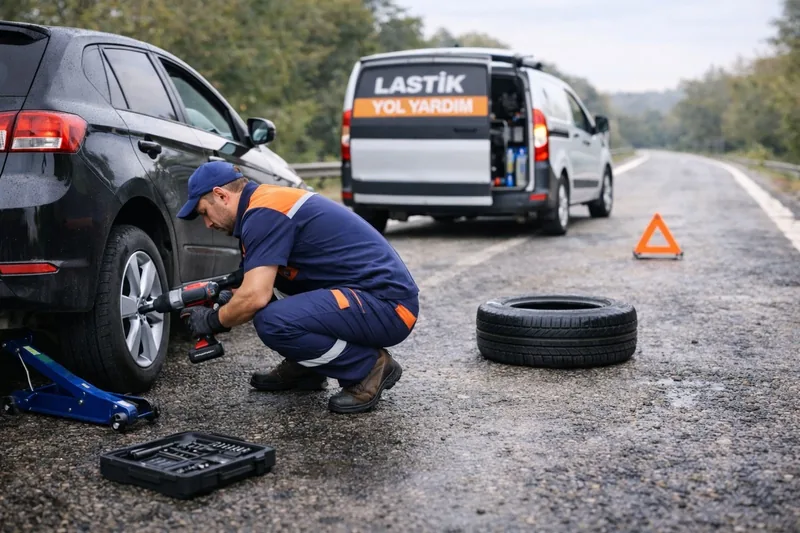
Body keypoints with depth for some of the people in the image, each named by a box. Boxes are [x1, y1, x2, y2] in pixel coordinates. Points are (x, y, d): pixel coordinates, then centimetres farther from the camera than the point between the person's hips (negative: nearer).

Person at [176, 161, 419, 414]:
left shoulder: (263, 212, -14)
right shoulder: (270, 200, 16)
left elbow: (255, 298, -21)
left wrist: (213, 320, -3)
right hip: (366, 291, 10)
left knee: (273, 323, -27)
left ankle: (369, 368, -6)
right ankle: (304, 369, 19)